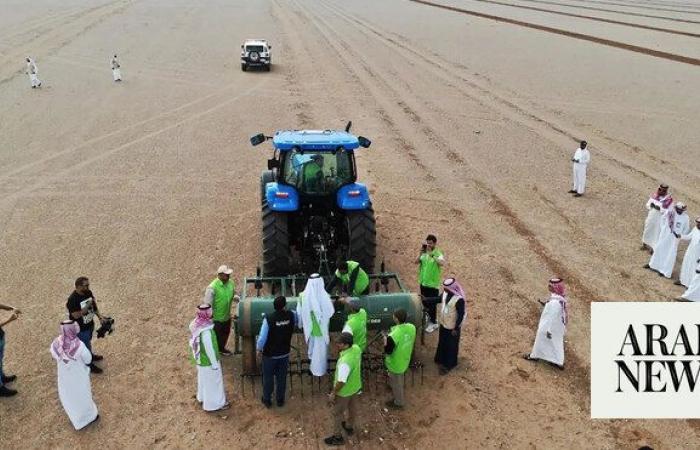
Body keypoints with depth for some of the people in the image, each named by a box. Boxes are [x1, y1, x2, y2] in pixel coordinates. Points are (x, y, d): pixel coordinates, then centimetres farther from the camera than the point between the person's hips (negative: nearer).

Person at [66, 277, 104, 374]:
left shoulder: (88, 293, -9)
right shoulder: (72, 299, -32)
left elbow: (94, 305, 5)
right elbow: (76, 315, -30)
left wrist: (99, 316, 1)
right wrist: (87, 306, -34)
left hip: (90, 323, 7)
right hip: (80, 328, -7)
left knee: (88, 341, 30)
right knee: (84, 345, 13)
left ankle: (90, 355, 55)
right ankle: (89, 365, 32)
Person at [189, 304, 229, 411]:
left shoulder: (196, 324, -12)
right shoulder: (205, 331, -38)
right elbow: (209, 349, -27)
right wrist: (215, 364, -14)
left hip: (200, 359, 8)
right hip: (208, 361, -8)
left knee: (203, 379, 30)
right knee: (212, 382, 15)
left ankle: (203, 397, 52)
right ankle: (214, 404, 35)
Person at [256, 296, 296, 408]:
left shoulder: (268, 319, -26)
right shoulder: (291, 315, -16)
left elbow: (262, 337, -19)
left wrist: (259, 349, -1)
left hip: (269, 354, -3)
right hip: (284, 354, 3)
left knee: (268, 377, 17)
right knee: (282, 377, 19)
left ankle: (267, 400, 32)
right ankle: (280, 400, 34)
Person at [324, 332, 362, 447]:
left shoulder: (345, 362, -42)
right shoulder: (356, 348, -17)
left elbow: (341, 381, -31)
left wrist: (333, 393, -17)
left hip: (344, 391, -8)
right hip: (355, 386, 8)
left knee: (337, 413, 17)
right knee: (351, 407, 31)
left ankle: (338, 437, 36)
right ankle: (349, 427, 56)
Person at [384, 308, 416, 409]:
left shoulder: (393, 335, -38)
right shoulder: (412, 327, -18)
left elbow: (388, 351, -24)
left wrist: (386, 339, -11)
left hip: (395, 363, -7)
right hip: (405, 360, 7)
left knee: (396, 383, 19)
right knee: (399, 380, 33)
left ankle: (398, 402, 41)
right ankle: (398, 395, 57)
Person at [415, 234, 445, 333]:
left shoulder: (438, 254, -14)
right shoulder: (424, 253, 2)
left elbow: (442, 263, -34)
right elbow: (416, 262, -8)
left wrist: (432, 255, -37)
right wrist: (421, 253, -22)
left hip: (433, 283, -6)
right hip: (423, 282, 6)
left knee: (432, 303, 3)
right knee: (425, 302, 19)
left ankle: (434, 323, 16)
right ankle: (430, 316, 41)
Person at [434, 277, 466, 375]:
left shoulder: (459, 299, -33)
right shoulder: (445, 293, -13)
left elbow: (461, 315, -23)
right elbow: (439, 299, 7)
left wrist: (456, 329, -16)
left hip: (452, 327, -7)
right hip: (443, 323, 7)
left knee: (451, 346, 15)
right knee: (442, 342, 25)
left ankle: (449, 364, 36)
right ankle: (441, 359, 48)